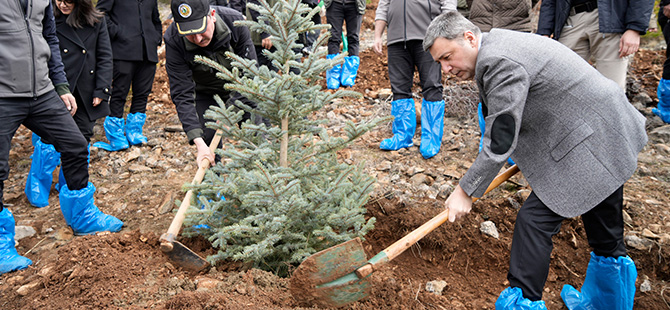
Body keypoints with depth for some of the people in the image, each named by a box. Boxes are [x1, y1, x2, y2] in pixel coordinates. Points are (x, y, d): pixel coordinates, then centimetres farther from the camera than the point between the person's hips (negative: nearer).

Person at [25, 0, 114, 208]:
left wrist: (101, 90, -2)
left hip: (86, 94, 3)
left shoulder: (96, 21, 3)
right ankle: (37, 192, 10)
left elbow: (104, 57, 5)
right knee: (50, 142, -8)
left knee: (81, 139, 10)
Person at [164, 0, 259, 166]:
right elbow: (182, 95, -29)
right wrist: (199, 142, -39)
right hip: (206, 94, 0)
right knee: (208, 140, -13)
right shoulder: (173, 41, -29)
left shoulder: (235, 20, -28)